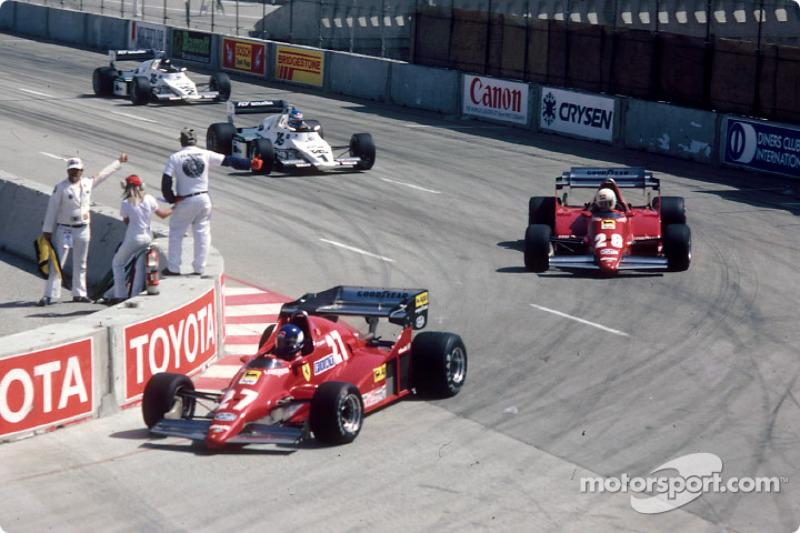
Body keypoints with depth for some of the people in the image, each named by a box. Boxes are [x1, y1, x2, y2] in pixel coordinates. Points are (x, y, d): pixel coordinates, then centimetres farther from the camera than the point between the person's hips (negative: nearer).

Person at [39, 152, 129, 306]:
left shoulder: (88, 183, 4)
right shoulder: (61, 188, -10)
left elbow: (104, 173, 20)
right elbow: (52, 209, -8)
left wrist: (119, 161, 27)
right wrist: (47, 231, -9)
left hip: (83, 230, 5)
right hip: (64, 230, -5)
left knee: (80, 264, 12)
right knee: (58, 263, -7)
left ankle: (79, 293, 22)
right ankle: (49, 295, -6)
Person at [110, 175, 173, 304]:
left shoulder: (126, 203, -13)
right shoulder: (149, 199, -3)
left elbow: (126, 221, -1)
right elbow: (162, 214, 4)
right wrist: (174, 209, 19)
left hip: (133, 239, -5)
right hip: (148, 237, 5)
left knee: (117, 264, 11)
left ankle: (121, 296, 3)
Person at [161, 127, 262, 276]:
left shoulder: (175, 158, -6)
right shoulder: (205, 154, 0)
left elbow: (166, 182, -11)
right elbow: (229, 160, 3)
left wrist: (172, 200, 0)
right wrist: (250, 163, 8)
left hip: (184, 202, -2)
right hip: (204, 200, 2)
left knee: (176, 233, 10)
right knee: (202, 233, 11)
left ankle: (173, 268, 11)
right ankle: (199, 268, 14)